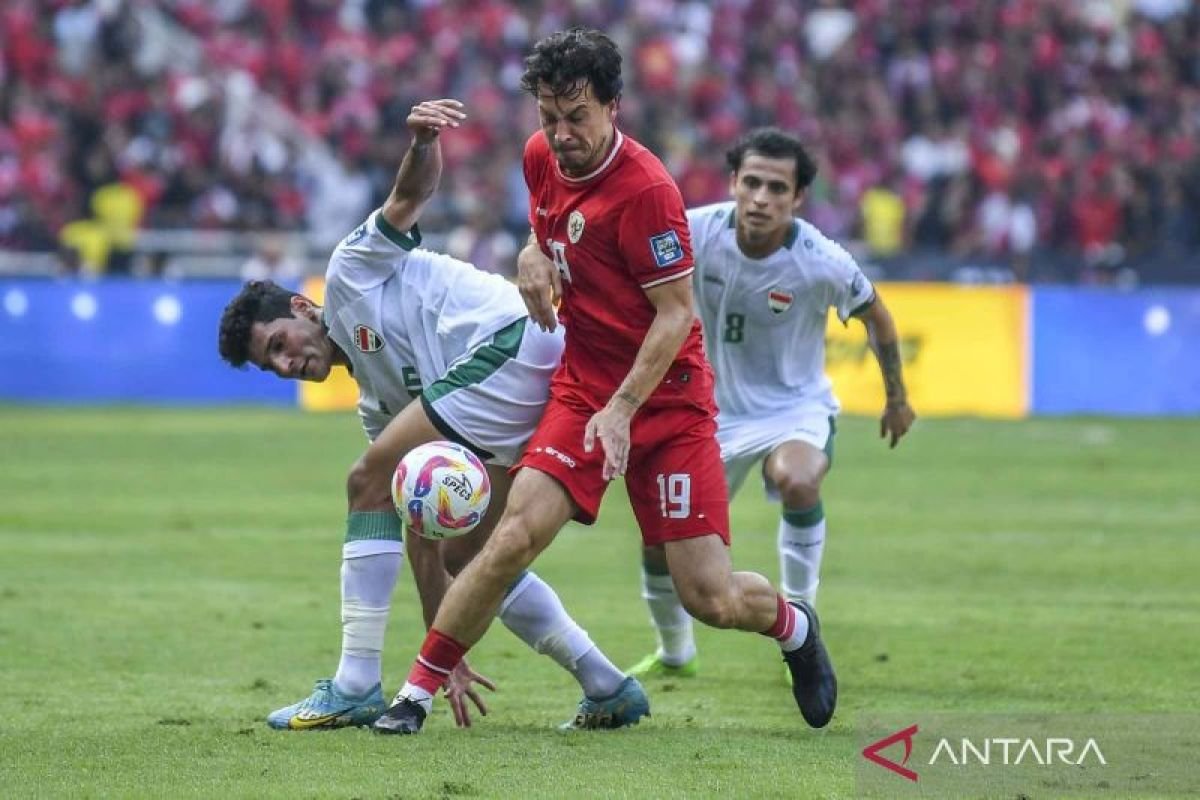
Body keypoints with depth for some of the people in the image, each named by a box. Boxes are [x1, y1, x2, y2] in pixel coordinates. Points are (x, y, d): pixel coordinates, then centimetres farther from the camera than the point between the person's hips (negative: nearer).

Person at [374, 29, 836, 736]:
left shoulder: (646, 188, -20)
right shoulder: (542, 158, 1)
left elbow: (676, 314, -17)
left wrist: (622, 409, -24)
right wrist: (533, 256, 0)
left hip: (667, 396, -4)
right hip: (582, 384, 4)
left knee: (711, 598, -6)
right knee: (517, 536, -18)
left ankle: (795, 625, 29)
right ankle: (417, 692, -9)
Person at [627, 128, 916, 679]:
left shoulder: (823, 265, -22)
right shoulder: (695, 232, -19)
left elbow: (876, 317, -2)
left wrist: (896, 399, 10)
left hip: (795, 407, -3)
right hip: (715, 409, 3)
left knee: (797, 481, -37)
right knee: (661, 537, 0)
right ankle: (674, 651, 32)